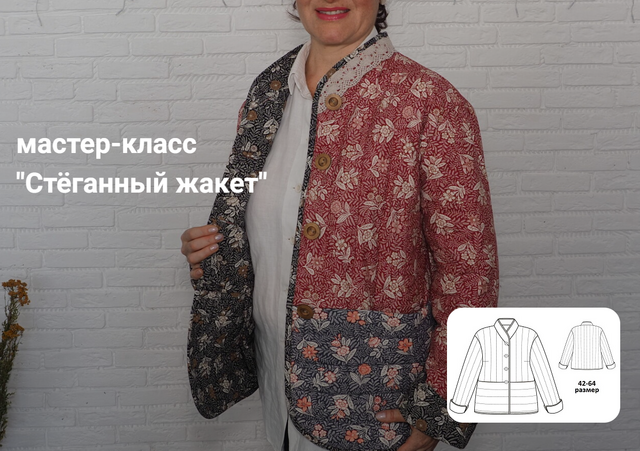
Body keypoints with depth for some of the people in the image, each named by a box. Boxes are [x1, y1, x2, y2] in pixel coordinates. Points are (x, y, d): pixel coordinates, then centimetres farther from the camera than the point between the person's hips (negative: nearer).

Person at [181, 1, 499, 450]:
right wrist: (212, 254, -4)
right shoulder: (267, 92, 1)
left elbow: (468, 266, -15)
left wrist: (439, 413, -14)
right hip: (276, 375, 6)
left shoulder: (430, 103, -18)